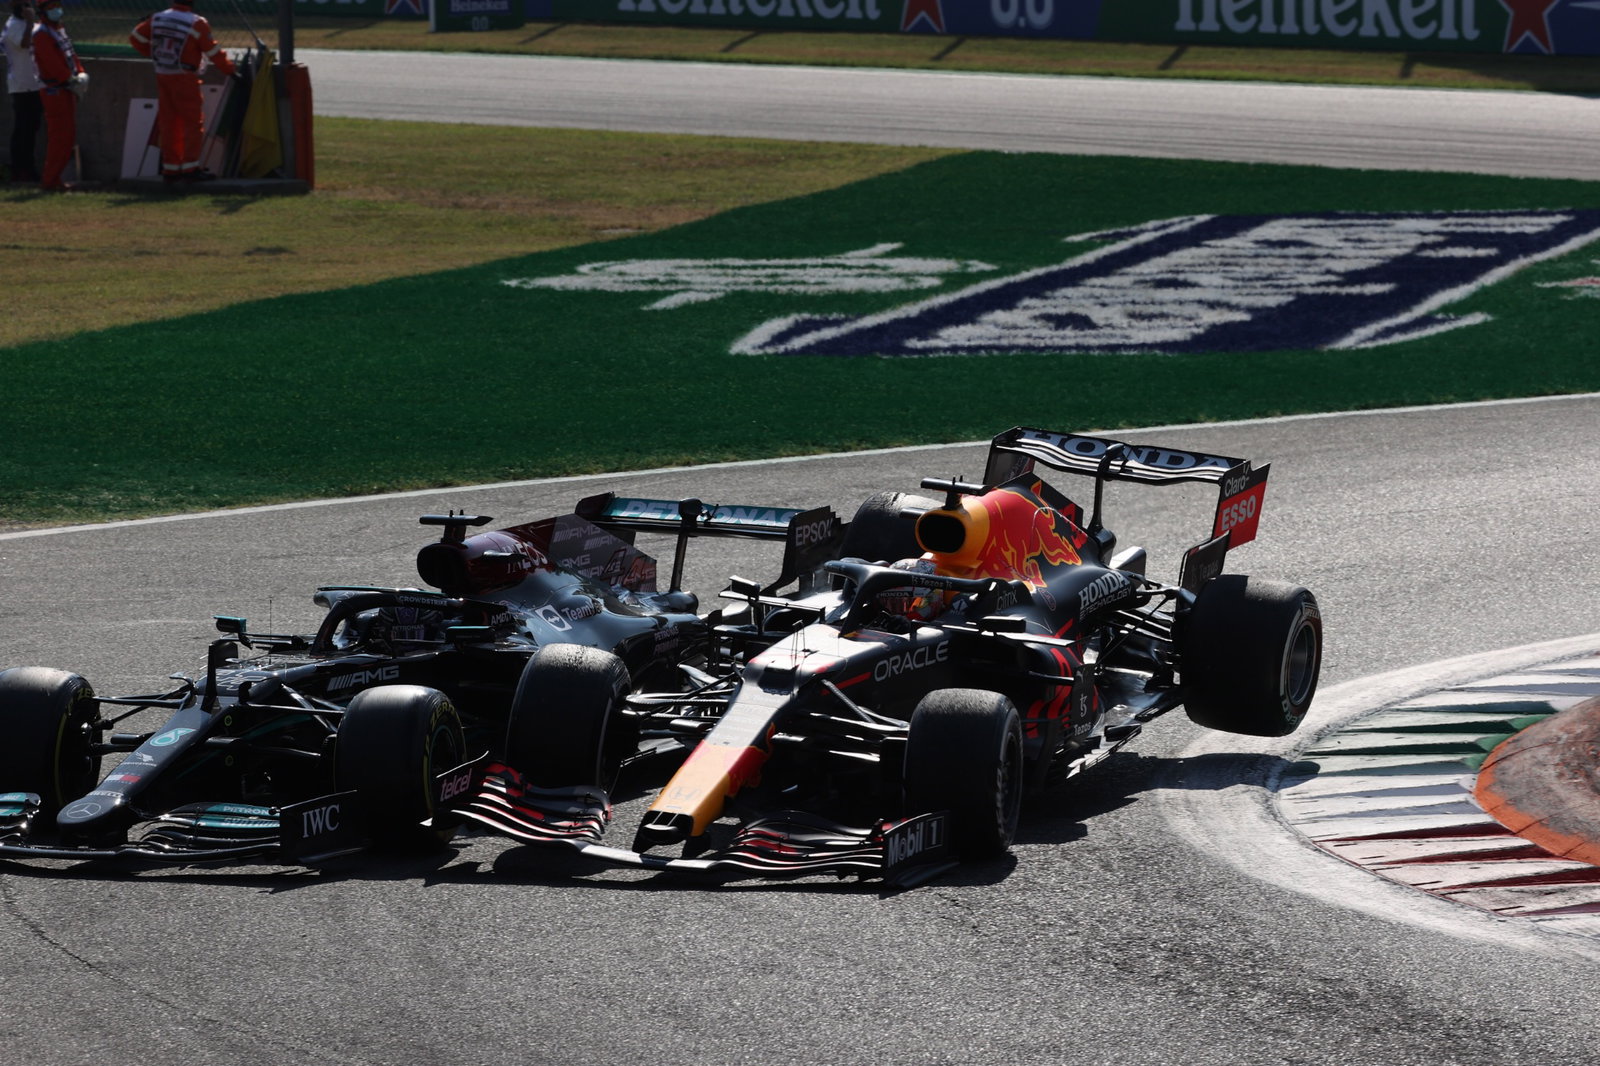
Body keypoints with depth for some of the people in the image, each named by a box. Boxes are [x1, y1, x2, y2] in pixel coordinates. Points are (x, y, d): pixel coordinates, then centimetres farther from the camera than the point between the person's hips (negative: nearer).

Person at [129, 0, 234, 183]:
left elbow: (135, 37, 11)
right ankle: (190, 167, -7)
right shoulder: (196, 24, -12)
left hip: (162, 77, 6)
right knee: (193, 123, -1)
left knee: (168, 124, 10)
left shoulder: (157, 19, 5)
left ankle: (170, 169, 11)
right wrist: (230, 70, 0)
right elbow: (213, 52, -10)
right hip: (185, 78, -6)